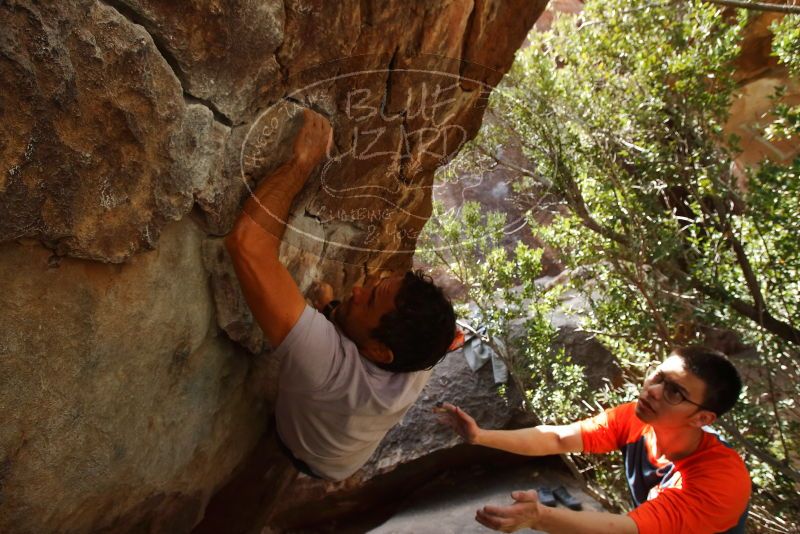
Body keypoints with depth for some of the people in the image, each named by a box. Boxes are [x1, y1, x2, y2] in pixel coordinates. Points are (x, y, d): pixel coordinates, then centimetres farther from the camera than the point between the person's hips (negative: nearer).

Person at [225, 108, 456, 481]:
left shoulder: (329, 365, -54)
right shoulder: (418, 360, -36)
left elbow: (248, 243, -62)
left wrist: (303, 161, -54)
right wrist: (331, 310, -19)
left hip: (307, 461, -3)